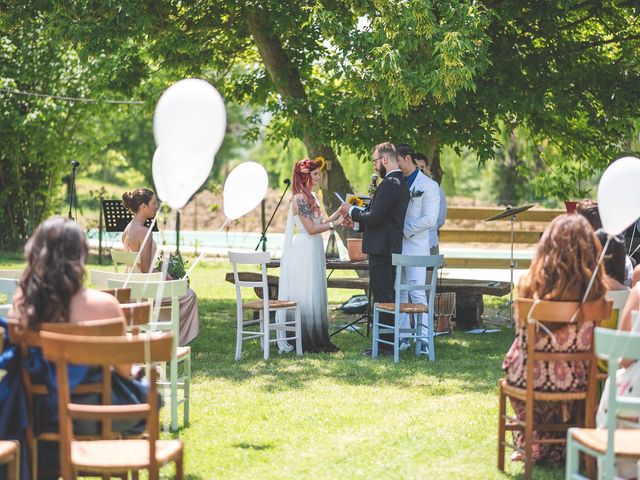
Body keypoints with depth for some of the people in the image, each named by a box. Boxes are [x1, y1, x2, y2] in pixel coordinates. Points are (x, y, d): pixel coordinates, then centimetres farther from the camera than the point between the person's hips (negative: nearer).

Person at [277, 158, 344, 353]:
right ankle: (307, 342, 1)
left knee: (315, 295, 11)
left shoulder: (311, 196, 13)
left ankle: (317, 340, 16)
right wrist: (334, 224, -14)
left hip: (314, 250, 9)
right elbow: (311, 229, -17)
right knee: (306, 295, -4)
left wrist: (338, 213, 5)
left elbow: (319, 223, 12)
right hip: (304, 251, -9)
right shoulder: (299, 198, -15)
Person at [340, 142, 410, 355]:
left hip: (381, 250, -10)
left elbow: (374, 218, -22)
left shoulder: (389, 184, -18)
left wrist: (352, 210, -6)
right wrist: (356, 216, 15)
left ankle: (384, 345, -4)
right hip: (391, 248, 10)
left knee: (382, 298, -7)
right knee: (388, 296, 15)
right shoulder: (400, 182, 15)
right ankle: (389, 342, 21)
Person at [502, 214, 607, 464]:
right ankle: (560, 449, 50)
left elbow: (522, 328, -1)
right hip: (574, 380, 1)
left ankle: (534, 444, 52)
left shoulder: (534, 283, -16)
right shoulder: (596, 287, -15)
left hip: (530, 377, 0)